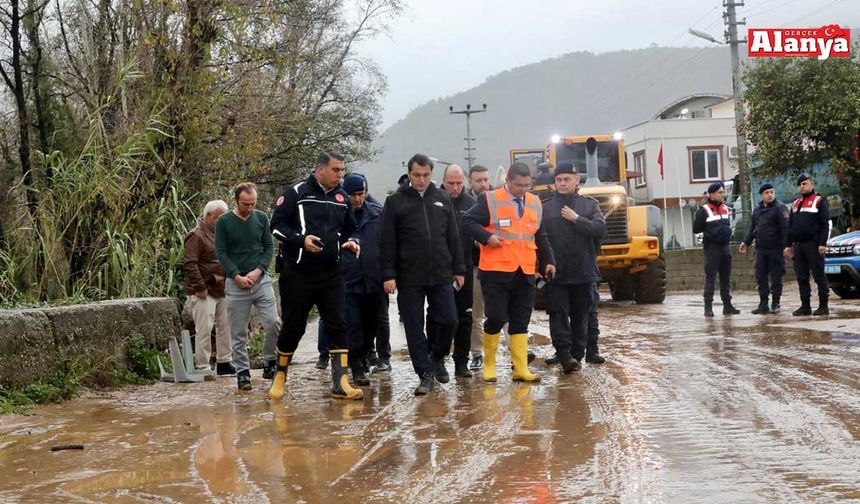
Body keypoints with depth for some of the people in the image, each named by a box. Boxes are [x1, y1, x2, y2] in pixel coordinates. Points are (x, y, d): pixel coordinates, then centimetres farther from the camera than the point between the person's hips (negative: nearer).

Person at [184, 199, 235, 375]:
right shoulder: (197, 235, -10)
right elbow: (189, 263, -17)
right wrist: (200, 287, -19)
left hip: (222, 291, 9)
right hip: (205, 292, -9)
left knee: (225, 326, 13)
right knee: (204, 330, -7)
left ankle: (224, 362, 23)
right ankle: (202, 367, -2)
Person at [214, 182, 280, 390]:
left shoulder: (261, 218, 5)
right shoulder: (224, 222, -2)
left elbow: (269, 247, 7)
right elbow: (221, 253, -2)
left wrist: (258, 270, -8)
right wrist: (237, 276, -11)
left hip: (261, 280, 2)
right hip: (236, 283, -2)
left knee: (273, 323, -9)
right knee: (239, 333, 2)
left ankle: (270, 362, 10)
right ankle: (243, 372, 12)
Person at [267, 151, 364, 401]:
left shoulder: (342, 198, 11)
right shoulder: (296, 192, -5)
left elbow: (349, 228, 23)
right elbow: (277, 225, -6)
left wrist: (351, 241, 1)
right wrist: (301, 240, -21)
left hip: (332, 275, 4)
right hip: (298, 274, -4)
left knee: (337, 326, -4)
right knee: (293, 327, 6)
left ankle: (340, 382, -3)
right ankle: (280, 377, 25)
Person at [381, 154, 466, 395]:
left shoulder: (442, 199, 10)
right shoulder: (395, 201, 1)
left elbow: (453, 238, 13)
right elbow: (388, 242, -2)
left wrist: (459, 269, 9)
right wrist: (388, 275, -8)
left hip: (441, 275, 2)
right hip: (409, 278, -2)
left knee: (449, 321, -1)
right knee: (414, 328, 1)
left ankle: (437, 357, 26)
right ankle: (425, 374, 12)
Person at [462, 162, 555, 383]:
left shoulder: (535, 203, 13)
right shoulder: (490, 200, -3)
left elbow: (540, 237, 22)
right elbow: (468, 221, -3)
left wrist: (548, 261, 16)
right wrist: (486, 237, -15)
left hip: (525, 273, 5)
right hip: (496, 272, -5)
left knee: (521, 322, 6)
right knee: (495, 318, -3)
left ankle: (521, 369, 10)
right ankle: (489, 365, 13)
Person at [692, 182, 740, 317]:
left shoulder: (725, 208, 14)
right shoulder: (704, 210, -7)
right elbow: (696, 229, -7)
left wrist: (727, 232, 8)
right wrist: (711, 233, -10)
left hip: (725, 246, 7)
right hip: (712, 247, -7)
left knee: (726, 278, 10)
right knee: (710, 278, -7)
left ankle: (727, 305, 16)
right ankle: (708, 307, -5)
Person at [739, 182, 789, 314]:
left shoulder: (780, 208, -6)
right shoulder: (757, 209, 15)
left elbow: (785, 228, -13)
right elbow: (753, 228, 25)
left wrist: (786, 246, -20)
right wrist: (746, 242, 18)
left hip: (776, 249, -6)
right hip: (761, 248, 6)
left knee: (776, 277, 0)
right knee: (760, 276, 6)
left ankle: (775, 304, 9)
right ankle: (763, 305, 13)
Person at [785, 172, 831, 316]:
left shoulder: (819, 201, 0)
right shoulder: (795, 204, 20)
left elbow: (825, 224, -8)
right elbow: (790, 226, 21)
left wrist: (822, 243, -16)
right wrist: (788, 245, 14)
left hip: (813, 245, -6)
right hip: (798, 245, 7)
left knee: (819, 276, -4)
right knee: (802, 278, 6)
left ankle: (823, 306, -2)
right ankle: (805, 306, 10)